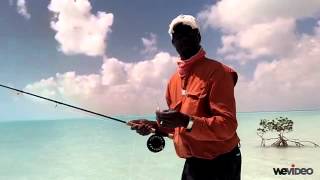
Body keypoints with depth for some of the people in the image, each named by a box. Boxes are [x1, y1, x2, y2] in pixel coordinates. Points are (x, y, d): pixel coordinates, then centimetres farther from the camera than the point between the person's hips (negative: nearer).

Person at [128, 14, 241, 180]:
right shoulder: (173, 80, 6)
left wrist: (187, 122, -33)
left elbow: (228, 126, -21)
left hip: (219, 164, -6)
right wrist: (155, 126, -1)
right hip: (191, 163, 7)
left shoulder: (216, 71, -15)